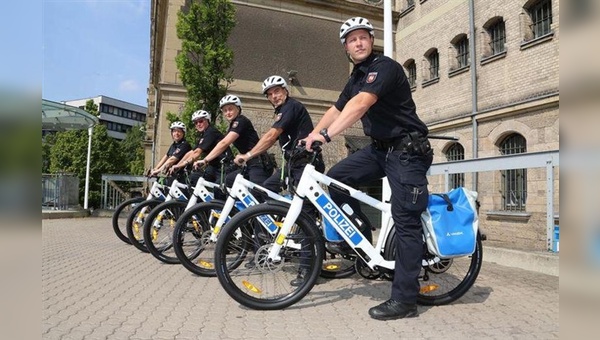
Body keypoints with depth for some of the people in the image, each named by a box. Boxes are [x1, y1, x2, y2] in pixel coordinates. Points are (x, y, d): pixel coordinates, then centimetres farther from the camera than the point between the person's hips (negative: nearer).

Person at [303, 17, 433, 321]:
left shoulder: (385, 67, -15)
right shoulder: (356, 78, 14)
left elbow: (361, 104, -30)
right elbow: (336, 109, 13)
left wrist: (326, 134, -36)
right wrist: (311, 136, 2)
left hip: (407, 150, -8)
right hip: (379, 148, 8)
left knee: (405, 222, -8)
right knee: (335, 177, -3)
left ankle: (404, 300, -1)